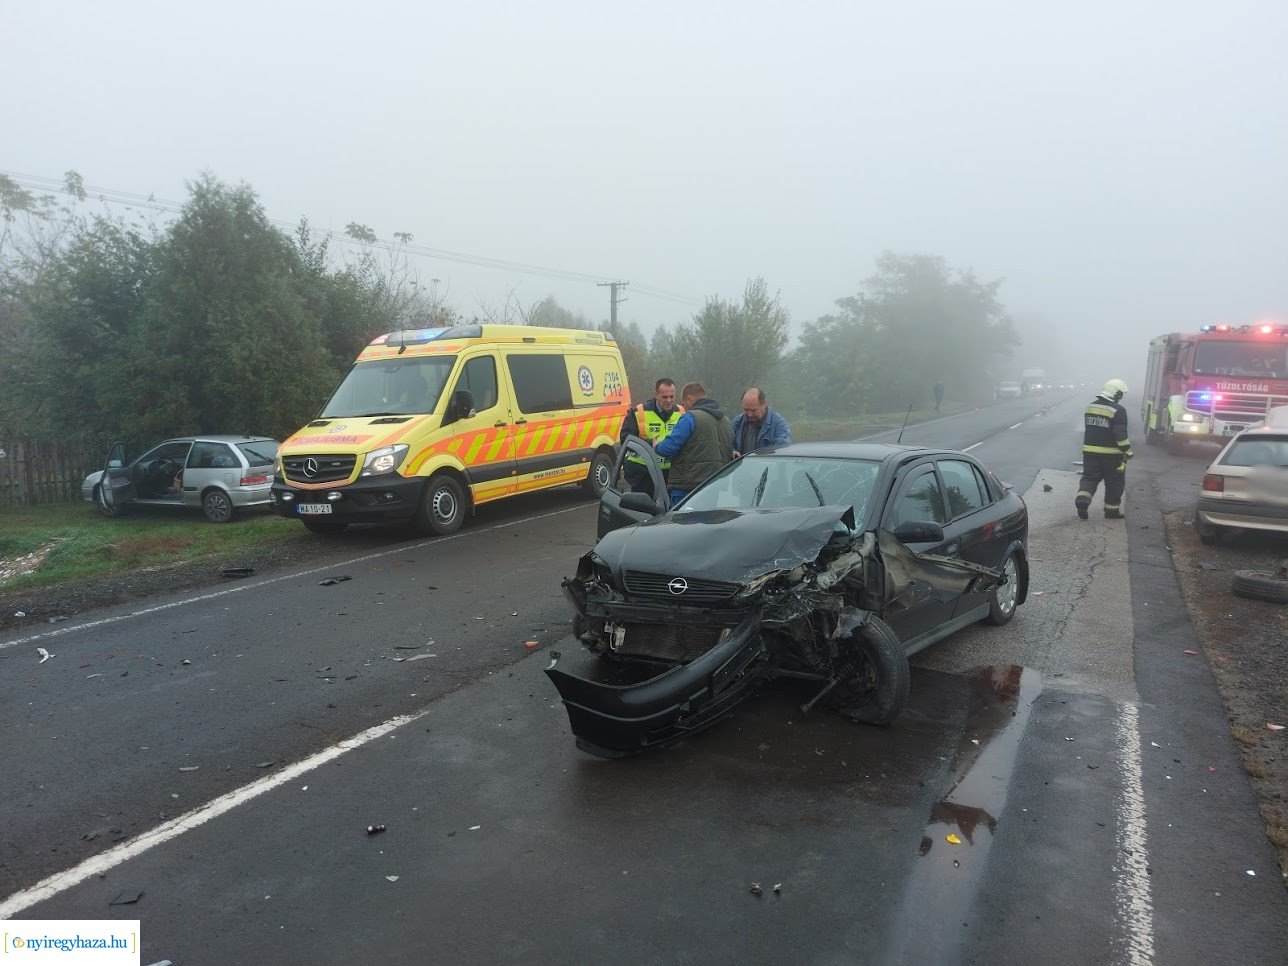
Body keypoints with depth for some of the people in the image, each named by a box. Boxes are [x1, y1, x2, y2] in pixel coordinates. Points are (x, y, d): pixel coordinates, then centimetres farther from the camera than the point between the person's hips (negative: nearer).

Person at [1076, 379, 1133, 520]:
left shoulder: (1090, 407, 7)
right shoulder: (1118, 411, -14)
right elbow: (1121, 435, -17)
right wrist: (1127, 451, -9)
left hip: (1089, 450, 5)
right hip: (1110, 454, -5)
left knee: (1090, 477, 8)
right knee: (1114, 483, 9)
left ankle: (1082, 498, -17)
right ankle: (1112, 510, 16)